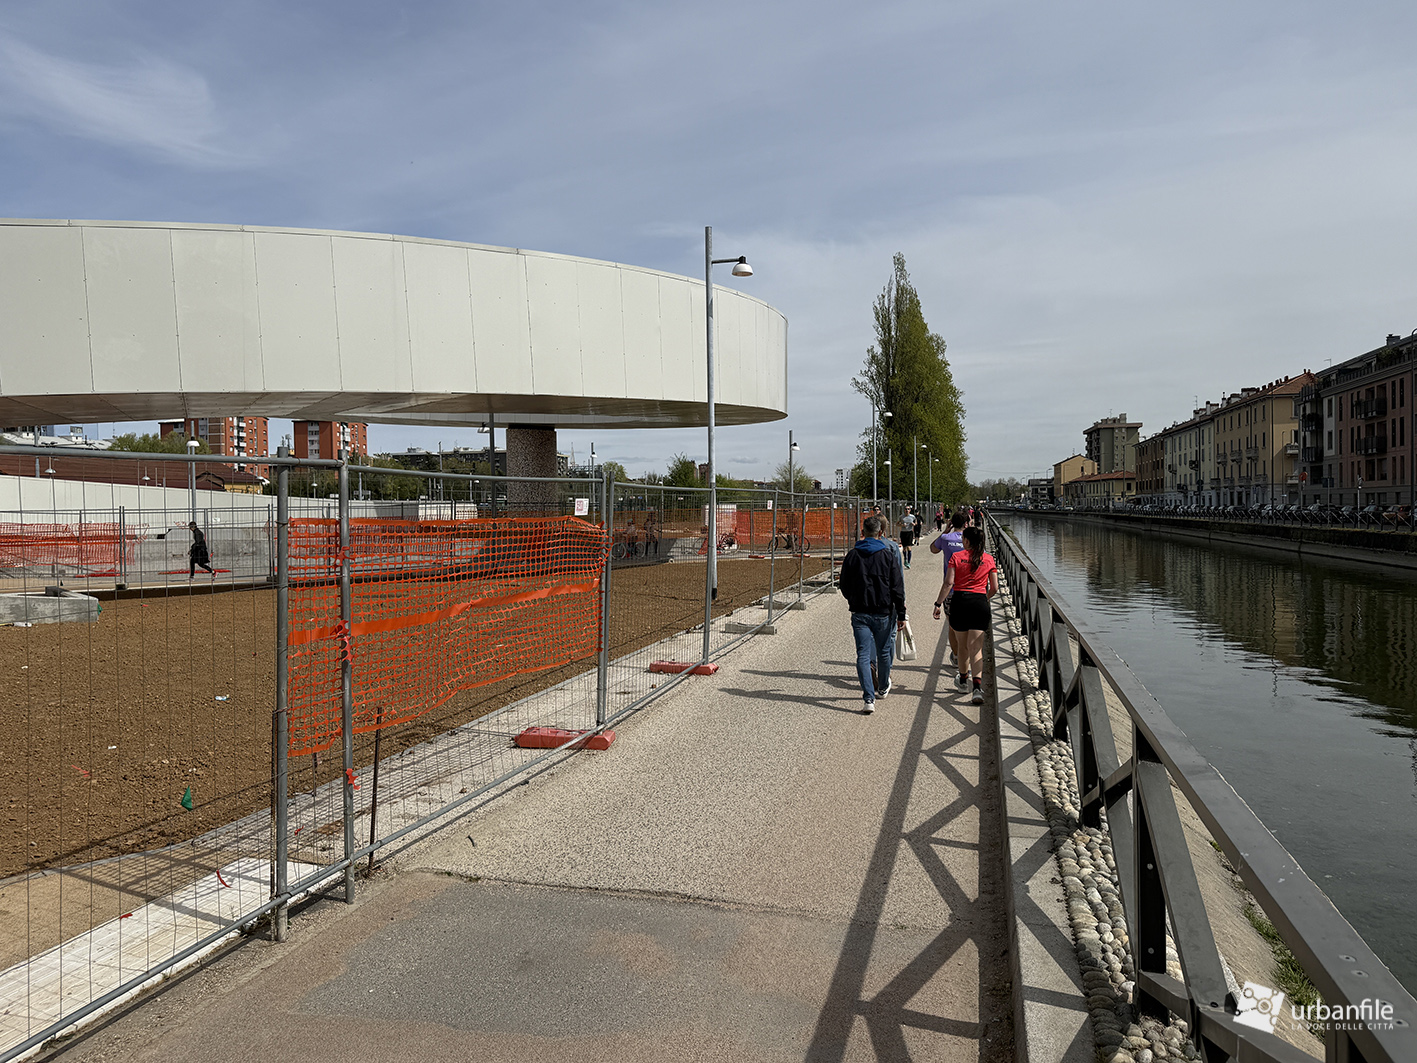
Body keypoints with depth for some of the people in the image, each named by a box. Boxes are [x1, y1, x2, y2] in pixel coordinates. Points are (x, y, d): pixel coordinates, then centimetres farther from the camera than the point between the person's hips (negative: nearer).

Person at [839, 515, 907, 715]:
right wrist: (901, 614, 3)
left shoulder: (852, 555, 1)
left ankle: (869, 698, -12)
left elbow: (844, 586, 8)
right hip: (884, 612, 0)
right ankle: (883, 688, 38)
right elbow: (898, 588, -3)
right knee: (883, 652, 18)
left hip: (859, 613, 0)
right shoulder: (889, 555, -4)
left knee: (863, 655, -2)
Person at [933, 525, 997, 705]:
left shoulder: (957, 557, 0)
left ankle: (963, 679, 36)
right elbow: (994, 588, 7)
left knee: (962, 645, 17)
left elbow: (948, 583, -8)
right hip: (980, 603, 1)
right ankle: (977, 685, -19)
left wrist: (938, 603, -4)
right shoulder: (988, 559, 6)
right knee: (976, 648, -2)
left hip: (959, 601, -1)